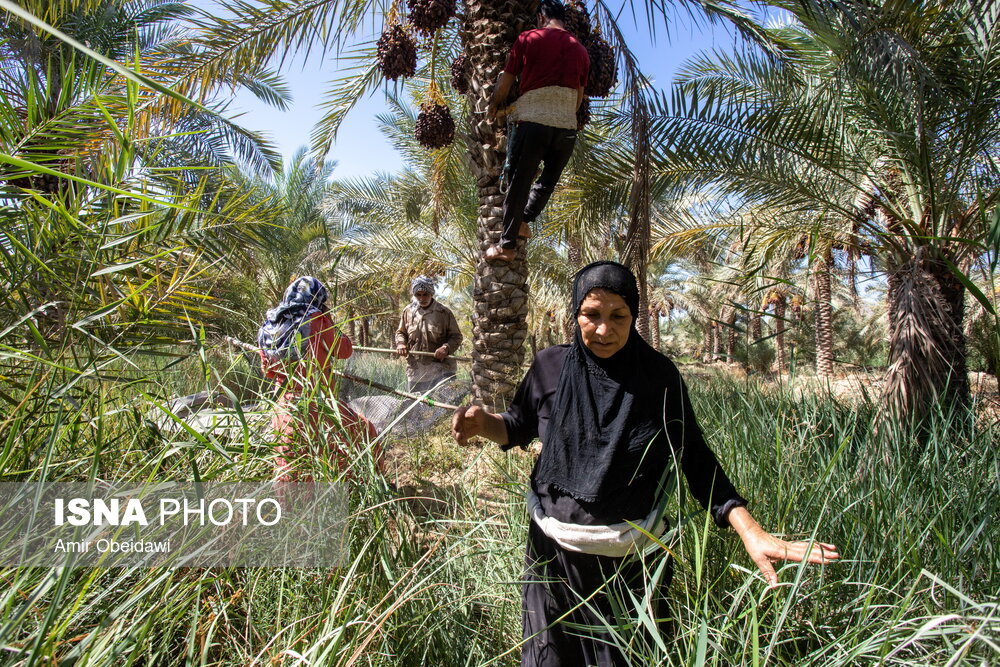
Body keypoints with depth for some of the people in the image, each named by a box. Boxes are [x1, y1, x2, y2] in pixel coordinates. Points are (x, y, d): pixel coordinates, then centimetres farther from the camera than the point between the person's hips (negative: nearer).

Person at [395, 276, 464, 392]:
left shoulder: (444, 313, -4)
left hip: (441, 370, -3)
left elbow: (456, 337, 0)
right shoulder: (408, 311, 5)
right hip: (415, 370, 3)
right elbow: (400, 332, 19)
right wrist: (401, 343, -2)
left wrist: (446, 348, -18)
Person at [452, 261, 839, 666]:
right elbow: (518, 428, 5)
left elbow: (695, 458, -6)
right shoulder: (551, 367, -8)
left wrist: (751, 532, -16)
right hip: (554, 550, 1)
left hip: (631, 558, -1)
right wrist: (482, 422, -17)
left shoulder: (659, 375, -10)